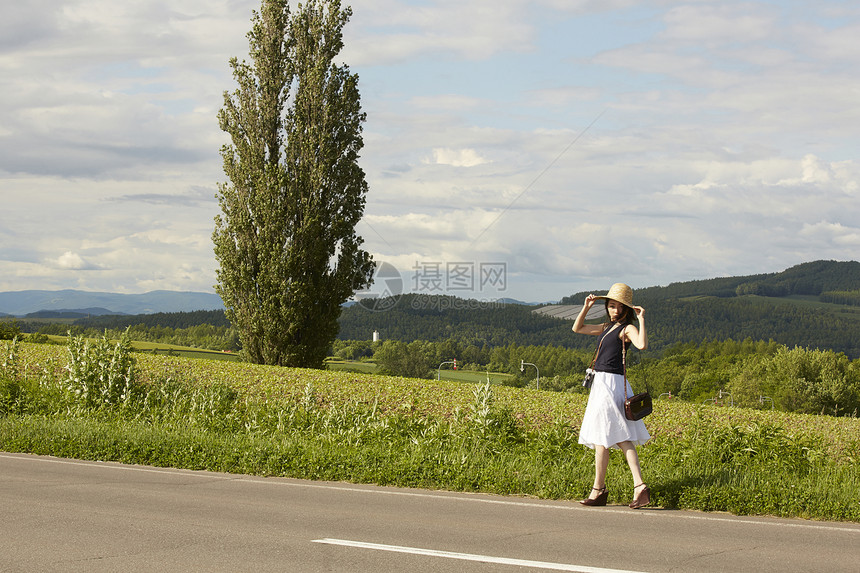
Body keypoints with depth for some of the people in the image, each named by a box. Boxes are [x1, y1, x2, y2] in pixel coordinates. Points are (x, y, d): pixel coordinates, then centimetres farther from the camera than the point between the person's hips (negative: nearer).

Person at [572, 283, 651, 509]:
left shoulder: (627, 328, -7)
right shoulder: (607, 327, 18)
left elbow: (642, 345, -28)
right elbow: (577, 328, 26)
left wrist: (641, 320, -23)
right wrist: (586, 307, 14)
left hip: (611, 382, -9)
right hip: (601, 382, 9)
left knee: (601, 438, -4)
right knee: (621, 438, 4)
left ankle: (598, 490, 3)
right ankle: (639, 486, -2)